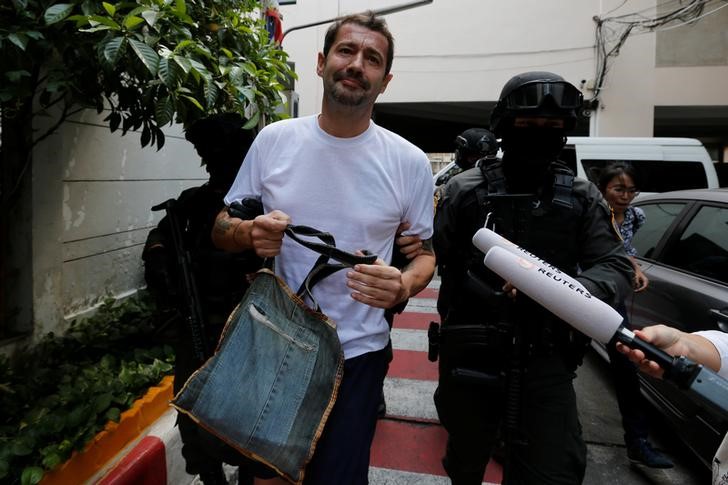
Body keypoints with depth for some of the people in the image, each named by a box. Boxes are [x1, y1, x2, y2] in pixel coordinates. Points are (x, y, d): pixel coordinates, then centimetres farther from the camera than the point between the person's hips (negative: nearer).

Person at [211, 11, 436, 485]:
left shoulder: (409, 161, -8)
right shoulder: (273, 139, -4)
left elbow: (426, 251, 1)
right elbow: (221, 228, 4)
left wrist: (402, 286, -22)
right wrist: (249, 232, -19)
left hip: (357, 354, -1)